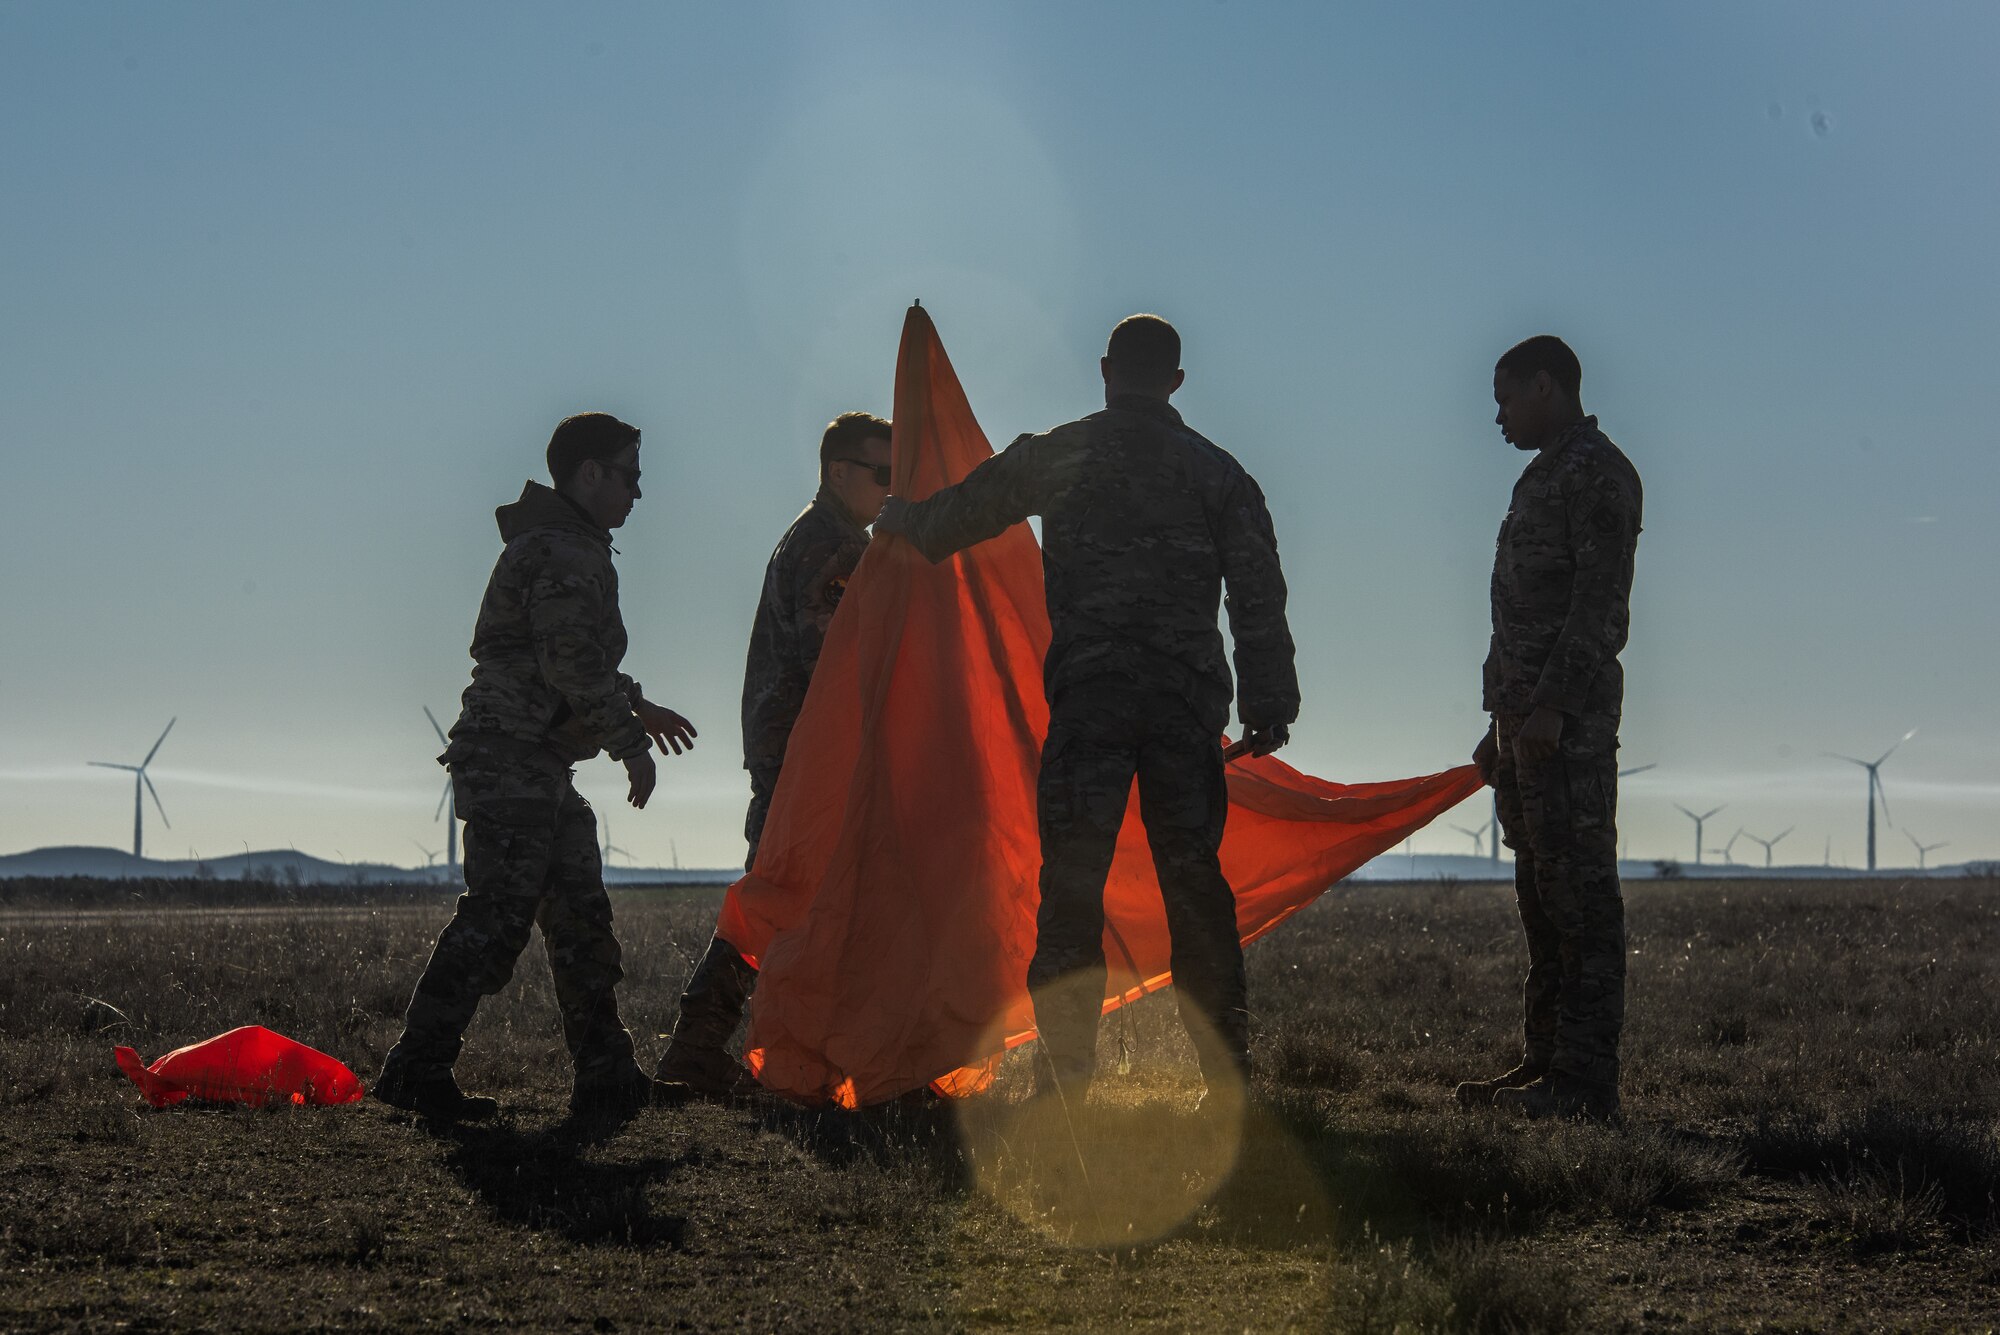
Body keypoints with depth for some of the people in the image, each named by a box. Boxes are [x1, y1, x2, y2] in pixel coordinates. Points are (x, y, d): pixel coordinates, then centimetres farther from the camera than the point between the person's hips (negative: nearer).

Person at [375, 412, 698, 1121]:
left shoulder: (568, 548, 22)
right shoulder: (561, 555, -13)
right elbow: (573, 666, -22)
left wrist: (637, 705, 30)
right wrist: (631, 741, -15)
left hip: (539, 768, 11)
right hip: (512, 762, -11)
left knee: (581, 916, 12)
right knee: (498, 914, -13)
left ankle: (606, 1072, 17)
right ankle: (416, 1069, -12)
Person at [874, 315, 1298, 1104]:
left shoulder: (1056, 455, 7)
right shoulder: (1216, 471, 11)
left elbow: (960, 512, 18)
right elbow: (1259, 594, 5)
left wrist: (896, 521, 38)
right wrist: (1268, 704, 5)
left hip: (1089, 690, -2)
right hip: (1186, 697, 2)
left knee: (1070, 887, -2)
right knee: (1194, 878, 6)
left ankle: (1065, 1077, -7)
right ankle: (1228, 1069, 7)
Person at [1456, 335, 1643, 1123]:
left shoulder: (1596, 473, -7)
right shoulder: (1545, 475, 23)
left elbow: (1600, 603, -17)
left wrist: (1551, 705, -24)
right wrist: (1503, 723, 22)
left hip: (1569, 720, -10)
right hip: (1529, 716, 10)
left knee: (1579, 893, -10)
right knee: (1541, 891, 10)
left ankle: (1584, 1080, -12)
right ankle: (1546, 1063, 14)